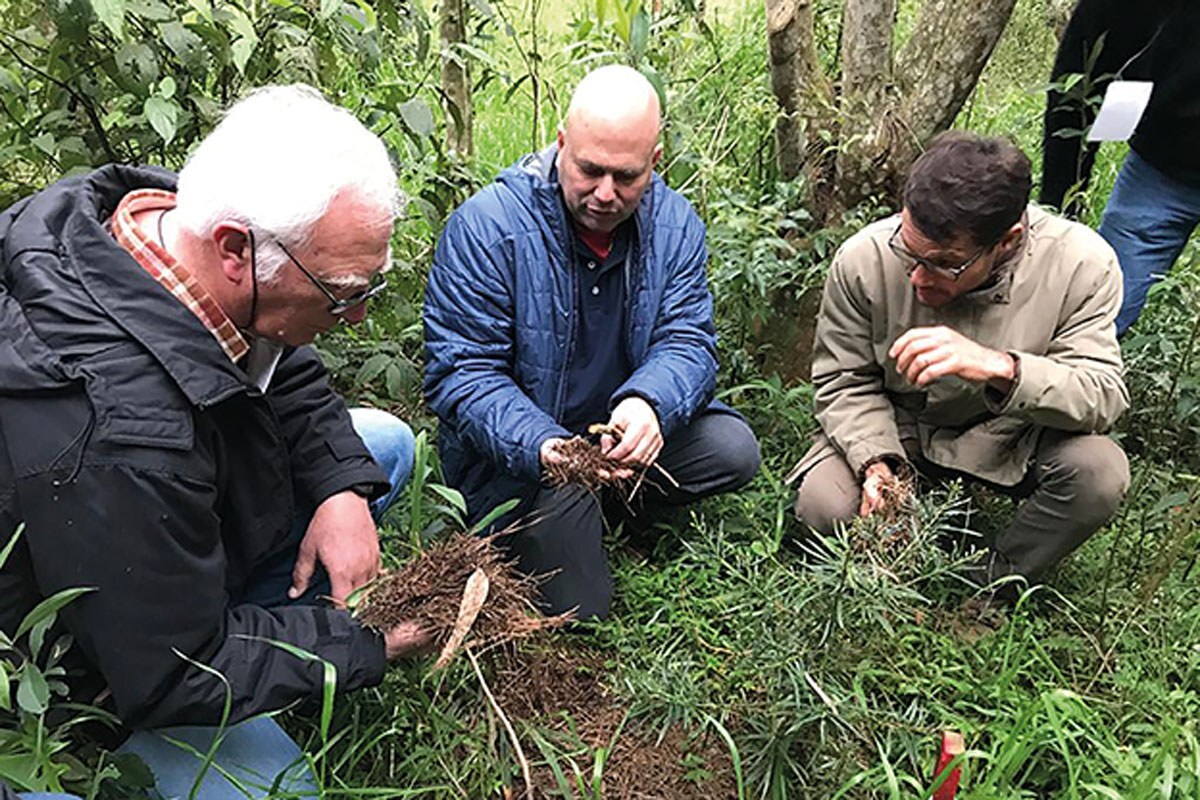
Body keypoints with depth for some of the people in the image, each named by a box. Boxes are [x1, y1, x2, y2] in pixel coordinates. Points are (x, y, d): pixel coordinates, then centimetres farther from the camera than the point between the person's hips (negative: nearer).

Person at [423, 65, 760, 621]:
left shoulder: (673, 223, -4)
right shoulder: (486, 226, -19)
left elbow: (688, 341, -10)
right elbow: (461, 372, -20)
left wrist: (649, 404, -34)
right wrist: (540, 445, -38)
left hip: (619, 436, 5)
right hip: (514, 452, -4)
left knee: (733, 448, -14)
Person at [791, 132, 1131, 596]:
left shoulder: (1081, 264, -24)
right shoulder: (863, 259, -23)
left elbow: (1104, 397, -24)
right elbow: (844, 382, -11)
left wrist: (1001, 367, -44)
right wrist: (877, 463, -29)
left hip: (1013, 436, 1)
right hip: (898, 427, 0)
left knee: (1100, 472, -28)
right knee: (823, 507, -25)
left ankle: (991, 585, -2)